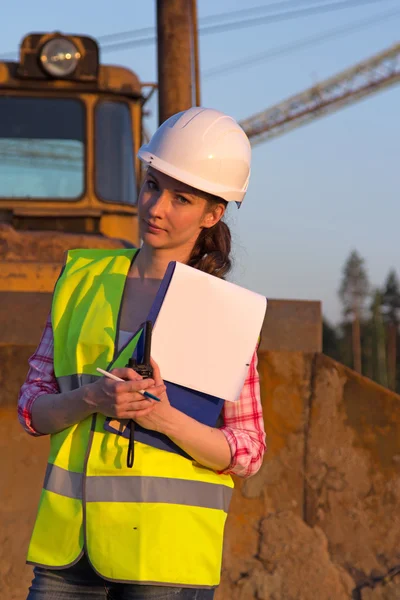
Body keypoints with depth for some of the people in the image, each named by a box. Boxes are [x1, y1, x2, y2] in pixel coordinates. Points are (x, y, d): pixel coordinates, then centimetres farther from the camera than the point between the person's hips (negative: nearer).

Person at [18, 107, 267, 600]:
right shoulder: (84, 277, 8)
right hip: (69, 537, 3)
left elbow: (246, 454, -2)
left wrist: (167, 419, -19)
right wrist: (92, 399, -13)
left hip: (163, 553, -3)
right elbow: (32, 409, 7)